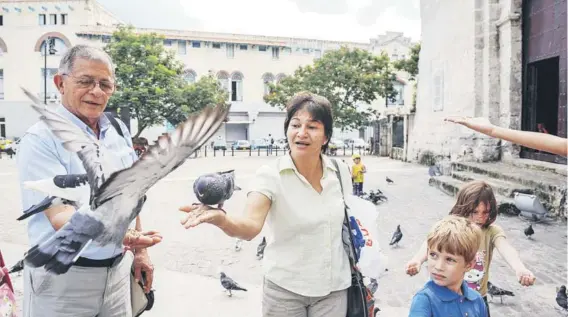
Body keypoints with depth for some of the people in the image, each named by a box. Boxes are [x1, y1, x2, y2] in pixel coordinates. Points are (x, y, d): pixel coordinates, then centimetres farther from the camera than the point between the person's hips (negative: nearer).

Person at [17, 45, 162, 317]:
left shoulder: (119, 130, 4)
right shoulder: (41, 139, -15)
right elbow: (60, 216, -25)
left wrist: (138, 249, 12)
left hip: (118, 269, 6)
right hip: (63, 276, -5)